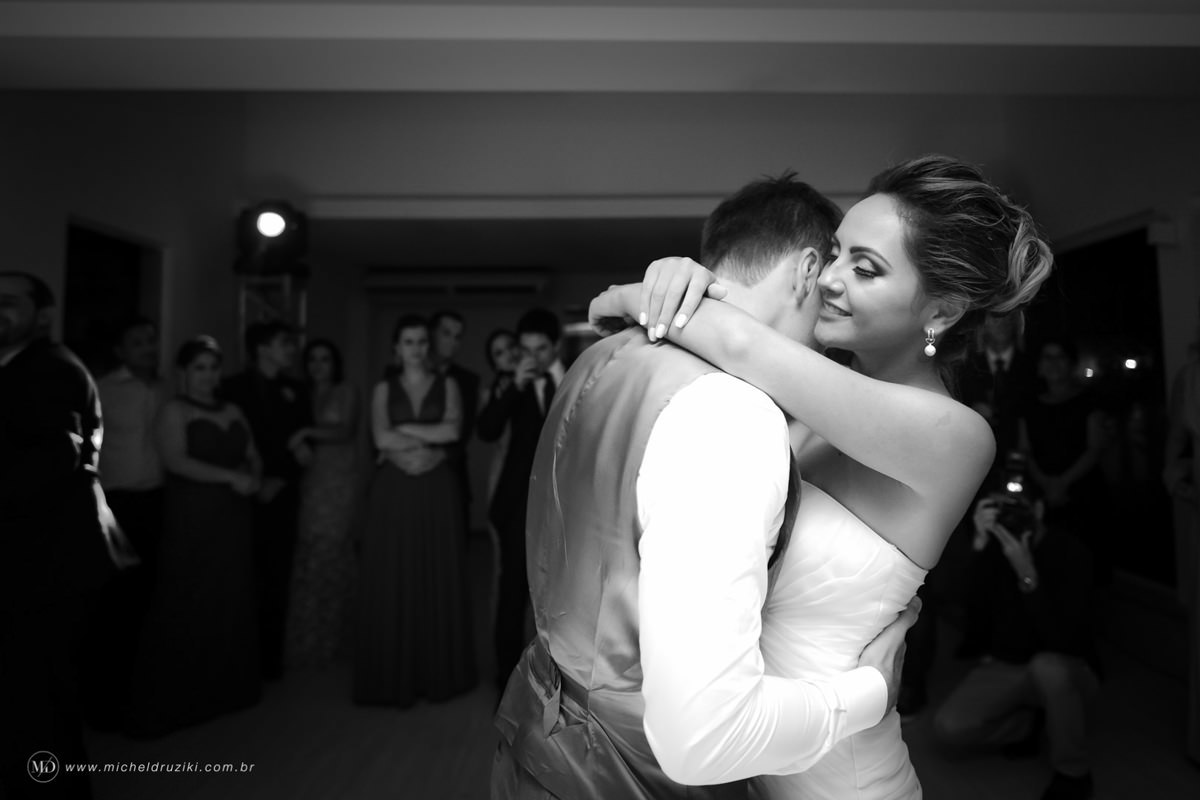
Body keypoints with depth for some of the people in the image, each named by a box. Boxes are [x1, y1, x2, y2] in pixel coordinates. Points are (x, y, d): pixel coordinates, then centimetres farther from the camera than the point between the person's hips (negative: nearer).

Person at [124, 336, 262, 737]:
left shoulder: (233, 411, 15)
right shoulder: (174, 409, -2)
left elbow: (253, 457, 14)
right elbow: (176, 460, -14)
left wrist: (254, 478, -7)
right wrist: (231, 477, -17)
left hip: (235, 517, 5)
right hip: (193, 517, -5)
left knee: (232, 601, 8)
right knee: (189, 605, 0)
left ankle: (227, 687, 20)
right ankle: (176, 699, 10)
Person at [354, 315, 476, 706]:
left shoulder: (447, 386, 8)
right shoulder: (384, 389, 8)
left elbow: (452, 430, -9)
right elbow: (381, 438, -6)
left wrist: (403, 429, -7)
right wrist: (430, 436, -5)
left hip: (437, 491, 0)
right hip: (393, 491, 0)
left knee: (439, 578, 4)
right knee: (391, 581, 2)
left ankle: (439, 673, 16)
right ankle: (393, 676, 14)